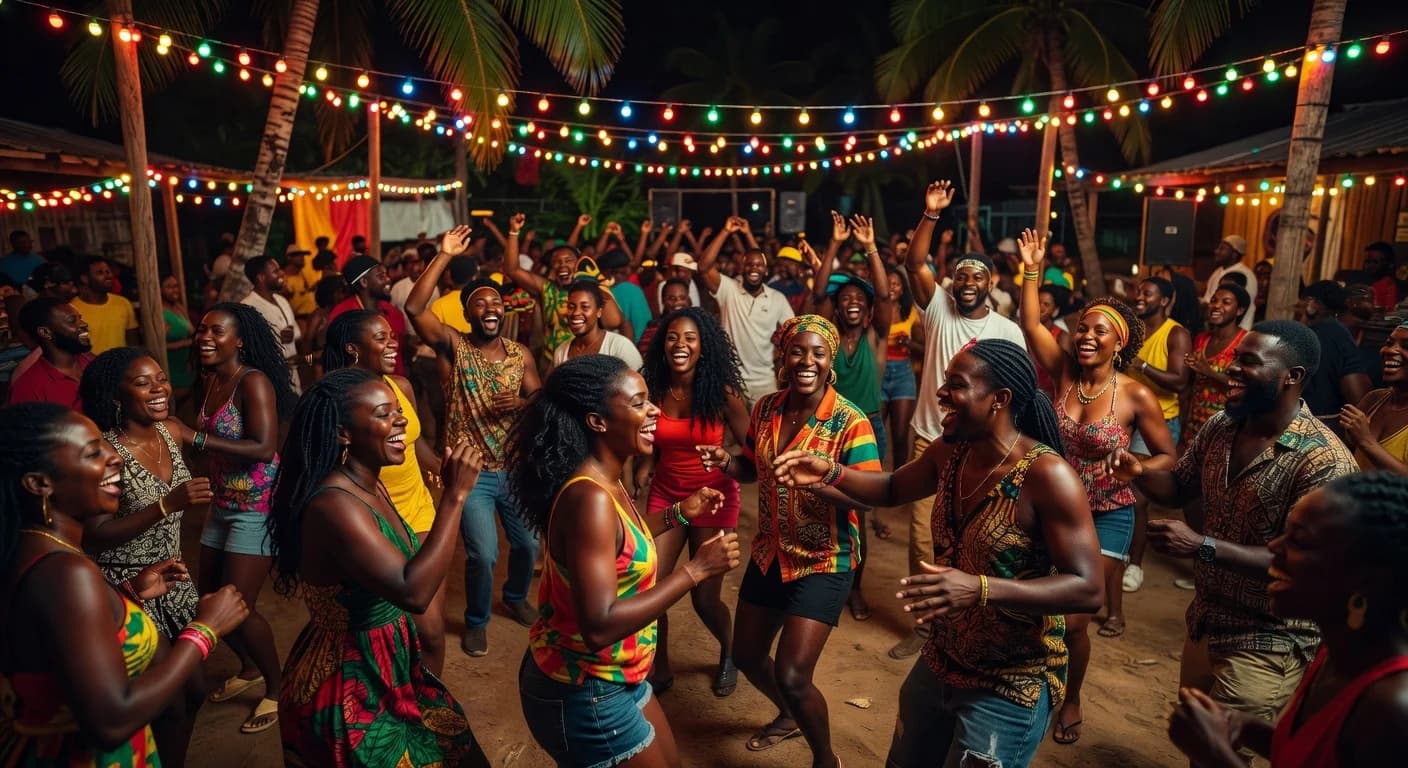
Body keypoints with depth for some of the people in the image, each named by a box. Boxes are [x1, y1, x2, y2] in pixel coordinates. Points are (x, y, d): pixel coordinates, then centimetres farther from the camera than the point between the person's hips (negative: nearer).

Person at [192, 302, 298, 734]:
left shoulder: (253, 382, -18)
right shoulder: (210, 380, 6)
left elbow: (264, 447, -29)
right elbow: (214, 443, 4)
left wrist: (194, 438, -30)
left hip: (257, 507, -8)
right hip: (223, 504, 9)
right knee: (209, 598, 16)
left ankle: (277, 687, 17)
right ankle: (249, 668, 40)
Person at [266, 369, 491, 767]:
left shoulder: (370, 487, 1)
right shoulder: (333, 505, -27)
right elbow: (413, 592, -36)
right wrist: (454, 495, -33)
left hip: (387, 668, 9)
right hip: (348, 691, -8)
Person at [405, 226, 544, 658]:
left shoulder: (521, 354, 2)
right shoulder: (455, 347, -7)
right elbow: (414, 308, -20)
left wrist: (522, 403, -20)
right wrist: (445, 256, -23)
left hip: (516, 469, 4)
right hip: (471, 472, -3)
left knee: (529, 544, 12)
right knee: (483, 554, -8)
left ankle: (515, 597, 44)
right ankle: (476, 621, 21)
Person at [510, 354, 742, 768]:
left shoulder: (605, 482, 0)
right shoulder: (588, 497, -29)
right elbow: (599, 627, -34)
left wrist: (679, 513, 13)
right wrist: (695, 570, -28)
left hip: (613, 677, 9)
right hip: (583, 695, -9)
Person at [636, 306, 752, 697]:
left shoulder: (722, 391, -13)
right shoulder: (653, 390, -5)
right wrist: (643, 469, -8)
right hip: (665, 495, 3)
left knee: (705, 598, 1)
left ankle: (729, 653, 36)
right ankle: (660, 667, 23)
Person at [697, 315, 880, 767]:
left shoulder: (850, 422, -19)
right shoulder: (766, 409, -3)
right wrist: (726, 462, -12)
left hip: (824, 561, -6)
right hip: (770, 553, 6)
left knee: (792, 675, -10)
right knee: (746, 655, 19)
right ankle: (789, 715, 52)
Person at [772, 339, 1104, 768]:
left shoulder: (1046, 475, -26)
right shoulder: (950, 452, -5)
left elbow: (1087, 589, -27)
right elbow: (892, 489, 12)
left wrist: (980, 588, -39)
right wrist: (831, 473, -6)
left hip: (1010, 684, -7)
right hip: (940, 662, 7)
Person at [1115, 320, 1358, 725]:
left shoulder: (1323, 460, -25)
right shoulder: (1219, 427, -2)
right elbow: (1179, 487, 11)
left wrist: (1202, 547, -35)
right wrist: (1140, 474, -11)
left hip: (1265, 644, -7)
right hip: (1204, 622, 7)